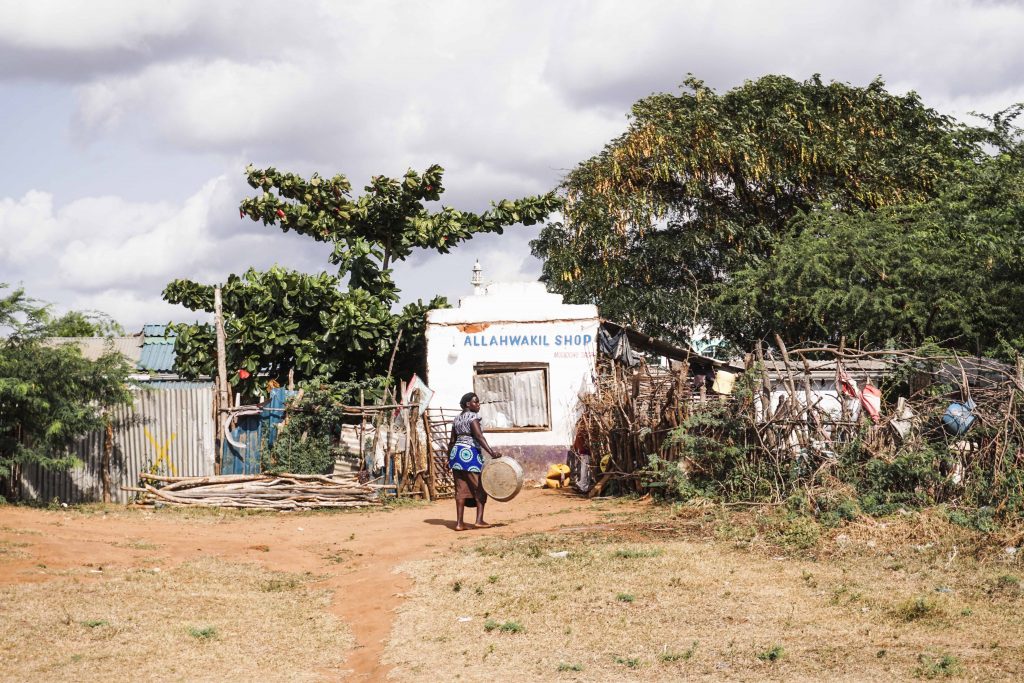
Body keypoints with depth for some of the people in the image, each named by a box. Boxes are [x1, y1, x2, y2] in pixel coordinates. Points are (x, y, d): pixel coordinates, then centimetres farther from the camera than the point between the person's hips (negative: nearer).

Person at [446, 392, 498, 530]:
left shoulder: (457, 419, 17)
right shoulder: (472, 417, -7)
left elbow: (452, 441, 18)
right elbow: (479, 437, -19)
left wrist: (449, 458, 26)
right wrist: (491, 453, -26)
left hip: (456, 452, 7)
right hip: (470, 453, -7)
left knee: (461, 489, 6)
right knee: (480, 487, 3)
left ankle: (459, 522, 1)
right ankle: (479, 519, -3)